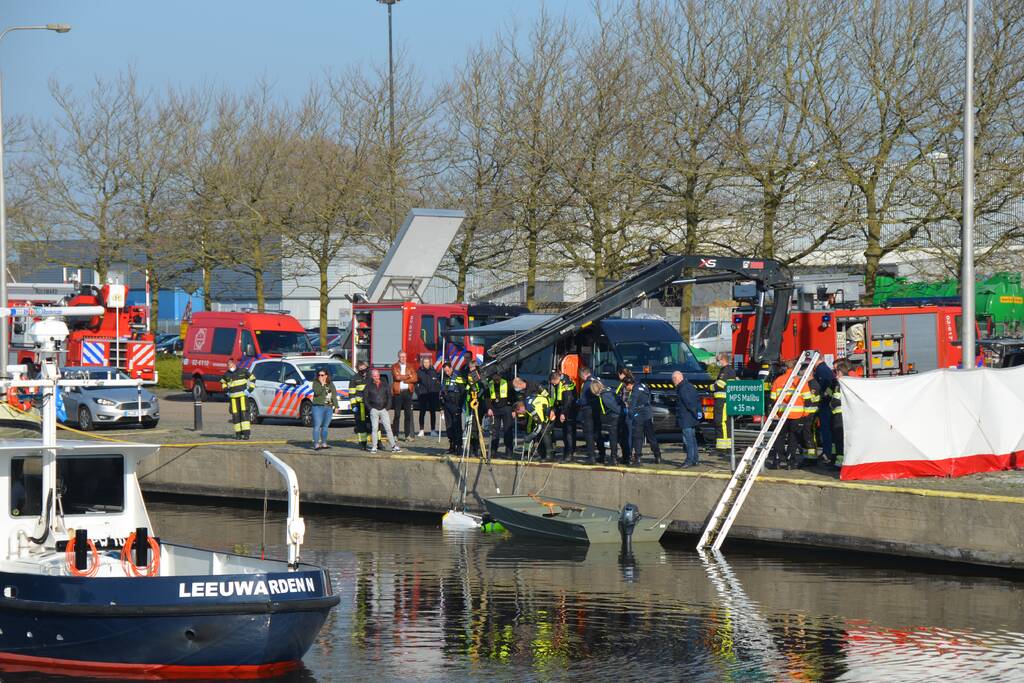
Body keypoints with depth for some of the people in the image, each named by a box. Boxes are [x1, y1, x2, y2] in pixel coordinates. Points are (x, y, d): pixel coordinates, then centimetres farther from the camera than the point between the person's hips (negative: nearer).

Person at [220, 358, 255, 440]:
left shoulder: (242, 371, 0)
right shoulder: (227, 375, 7)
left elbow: (252, 378, 10)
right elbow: (223, 382, 28)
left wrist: (250, 388, 0)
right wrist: (225, 389, 11)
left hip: (243, 395, -3)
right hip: (233, 397, 3)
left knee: (244, 414, -11)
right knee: (235, 415, 0)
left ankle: (246, 433, -15)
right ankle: (238, 433, 8)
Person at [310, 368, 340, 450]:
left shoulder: (331, 384, 14)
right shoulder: (316, 383, 1)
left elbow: (334, 395, 17)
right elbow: (317, 392, -16)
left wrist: (336, 406, 12)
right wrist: (322, 384, -15)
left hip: (329, 408, 5)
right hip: (318, 407, -5)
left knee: (325, 426, 7)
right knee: (317, 426, -9)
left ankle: (324, 443, 13)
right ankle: (316, 444, -12)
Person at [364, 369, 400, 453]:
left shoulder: (385, 384, 8)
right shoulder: (369, 386, 4)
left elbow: (390, 396, 11)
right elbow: (365, 398, 6)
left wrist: (387, 407, 2)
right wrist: (370, 408, -2)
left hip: (384, 409, 1)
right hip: (374, 410, -1)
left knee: (388, 428, -3)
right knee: (374, 428, -3)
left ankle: (394, 446, -3)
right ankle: (374, 447, 2)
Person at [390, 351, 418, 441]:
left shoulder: (410, 367, 12)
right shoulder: (394, 367, 4)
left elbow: (415, 378, 0)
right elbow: (397, 377, -12)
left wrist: (403, 379, -8)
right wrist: (408, 376, -4)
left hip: (408, 392, 2)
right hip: (398, 392, -2)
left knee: (408, 414, 1)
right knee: (397, 414, -2)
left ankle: (408, 434, 4)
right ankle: (395, 434, 1)